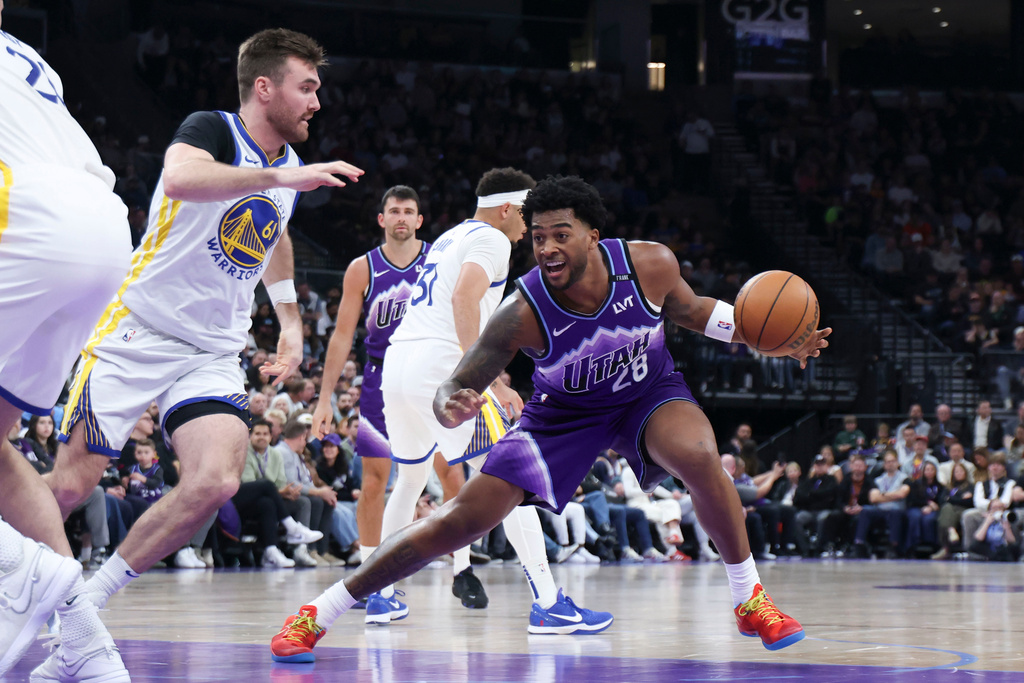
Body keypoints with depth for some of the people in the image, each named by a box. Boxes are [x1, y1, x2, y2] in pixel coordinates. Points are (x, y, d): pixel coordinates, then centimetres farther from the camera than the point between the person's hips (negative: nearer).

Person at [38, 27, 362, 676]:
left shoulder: (288, 163, 10)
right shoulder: (212, 130, -12)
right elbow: (181, 178, -38)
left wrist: (291, 319, 28)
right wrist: (279, 177, -41)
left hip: (213, 354, 6)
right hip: (139, 331, -6)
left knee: (216, 482, -19)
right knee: (70, 484, -8)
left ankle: (86, 606, -7)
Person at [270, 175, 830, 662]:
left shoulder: (650, 265, -26)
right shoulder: (523, 312, -32)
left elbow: (688, 309, -2)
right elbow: (455, 388, -25)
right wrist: (450, 408, -50)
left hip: (649, 391, 1)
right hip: (562, 413, -1)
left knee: (699, 457, -32)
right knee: (462, 519, -10)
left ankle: (750, 600, -8)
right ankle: (316, 614, 1)